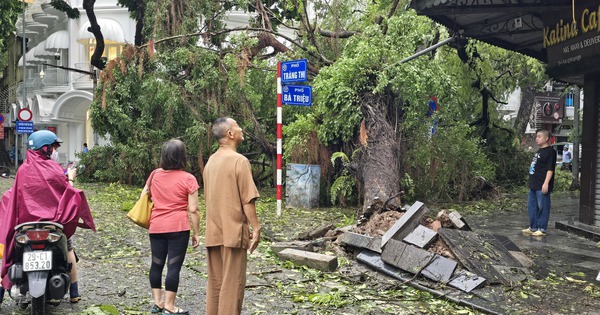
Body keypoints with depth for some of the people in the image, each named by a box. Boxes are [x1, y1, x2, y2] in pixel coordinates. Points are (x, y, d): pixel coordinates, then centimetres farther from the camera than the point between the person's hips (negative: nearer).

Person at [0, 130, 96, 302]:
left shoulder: (23, 169, -2)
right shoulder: (53, 168, -13)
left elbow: (14, 196, 3)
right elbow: (67, 191, -6)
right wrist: (70, 178, 11)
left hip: (26, 219, 2)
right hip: (54, 217, -2)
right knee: (68, 249, 18)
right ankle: (74, 292, 19)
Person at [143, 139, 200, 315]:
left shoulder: (155, 175, 6)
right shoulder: (188, 179, -8)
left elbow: (144, 194, 20)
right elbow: (193, 210, -9)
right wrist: (196, 233, -2)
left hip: (156, 227, 5)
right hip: (178, 228, -5)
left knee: (157, 264, 14)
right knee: (174, 266, -1)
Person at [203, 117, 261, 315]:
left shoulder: (210, 162, 11)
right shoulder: (239, 160, -12)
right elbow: (247, 200, -15)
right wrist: (256, 228, -8)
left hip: (213, 233, 7)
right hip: (233, 232, -7)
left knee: (215, 282, 12)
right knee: (232, 284, -2)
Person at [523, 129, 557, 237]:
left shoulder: (550, 151, -11)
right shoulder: (539, 151, 18)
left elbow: (550, 169, -17)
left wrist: (546, 183, -22)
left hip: (542, 186, -10)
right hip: (534, 185, 10)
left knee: (542, 207, -2)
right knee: (531, 206, 13)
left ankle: (542, 229, 6)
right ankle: (533, 227, 22)